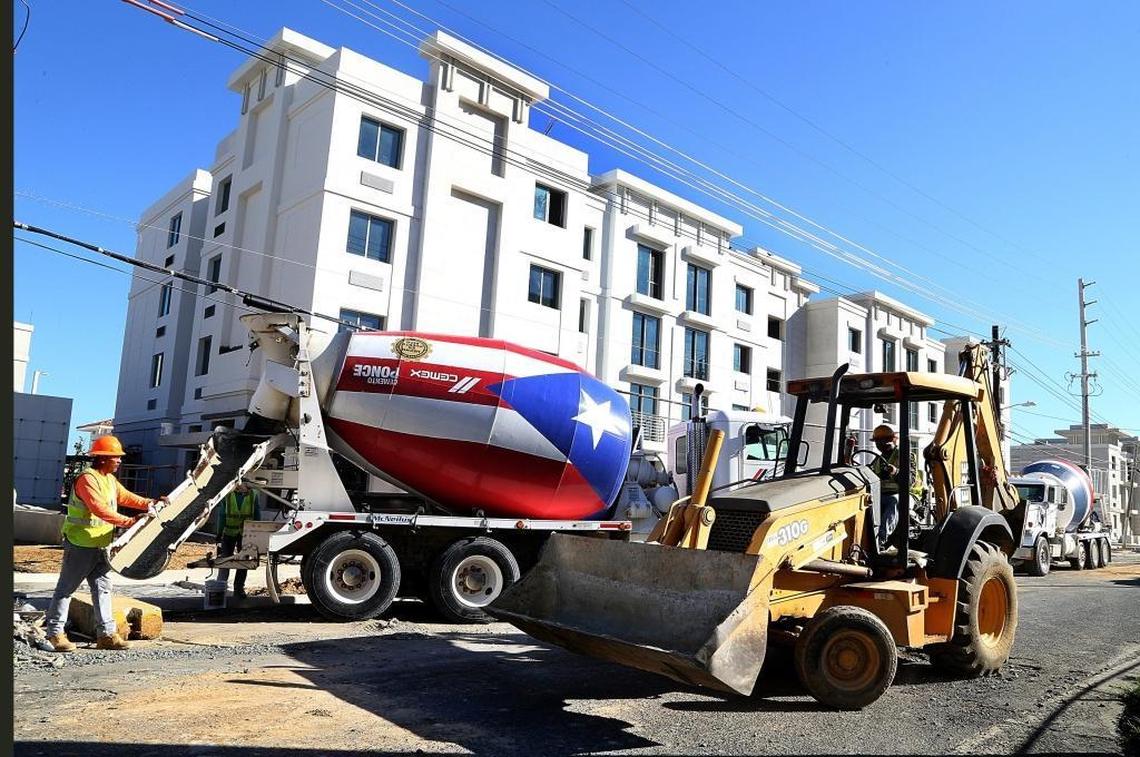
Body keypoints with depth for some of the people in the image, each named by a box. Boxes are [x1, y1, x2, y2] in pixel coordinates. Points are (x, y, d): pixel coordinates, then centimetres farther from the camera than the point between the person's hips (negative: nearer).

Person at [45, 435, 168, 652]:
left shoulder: (110, 479, 12)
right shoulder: (87, 479, -19)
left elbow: (125, 496, 16)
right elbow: (100, 509, -29)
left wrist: (150, 503, 2)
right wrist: (128, 521, -32)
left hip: (101, 545, 9)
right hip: (80, 545, -9)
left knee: (103, 589, 8)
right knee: (66, 589, 4)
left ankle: (106, 634, 11)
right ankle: (55, 633, 14)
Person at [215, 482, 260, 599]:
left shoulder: (253, 495, -1)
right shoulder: (227, 495, -4)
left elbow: (257, 515, 5)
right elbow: (221, 515, 0)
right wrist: (219, 533, -4)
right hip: (229, 532, -1)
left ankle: (239, 589, 18)